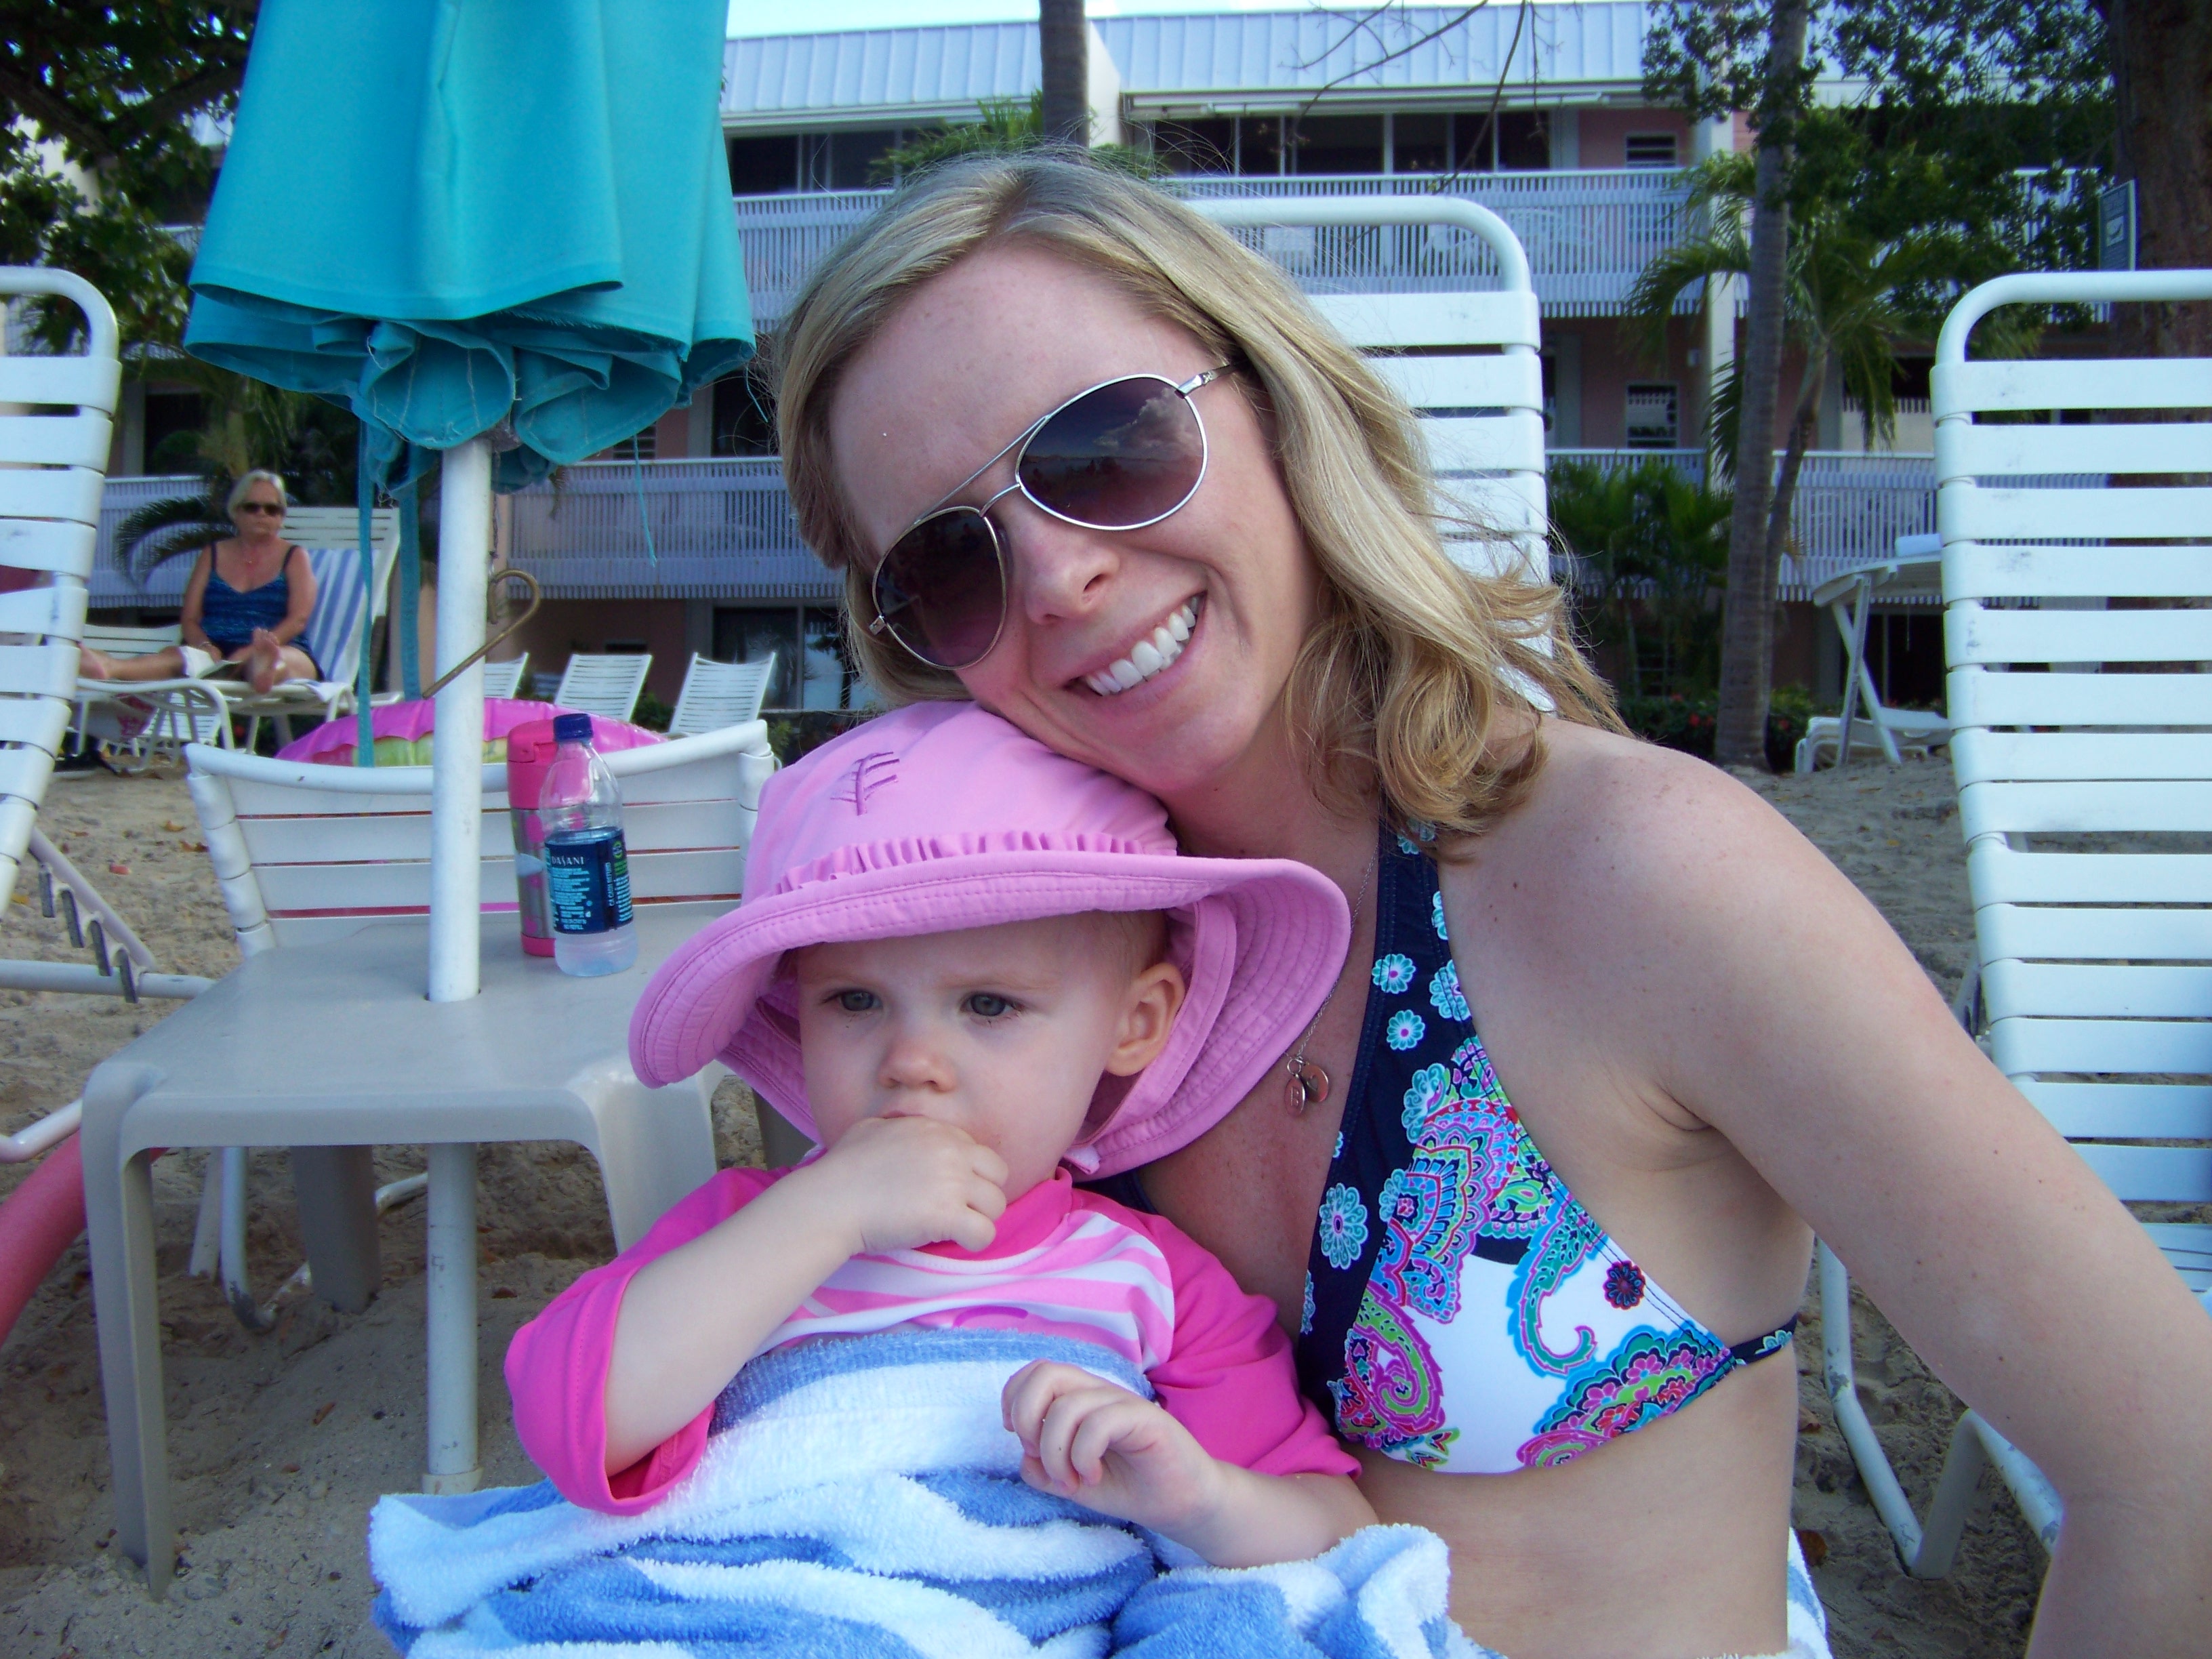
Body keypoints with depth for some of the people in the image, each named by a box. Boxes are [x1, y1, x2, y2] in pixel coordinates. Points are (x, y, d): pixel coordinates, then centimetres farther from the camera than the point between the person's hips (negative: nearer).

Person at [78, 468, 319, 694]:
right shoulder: (213, 554, 23)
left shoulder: (295, 556, 15)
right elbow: (190, 619, 14)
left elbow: (298, 619, -1)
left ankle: (264, 664, -77)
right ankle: (108, 666, -60)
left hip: (285, 652, -3)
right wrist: (205, 647, -10)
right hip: (216, 652, 3)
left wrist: (252, 650, -18)